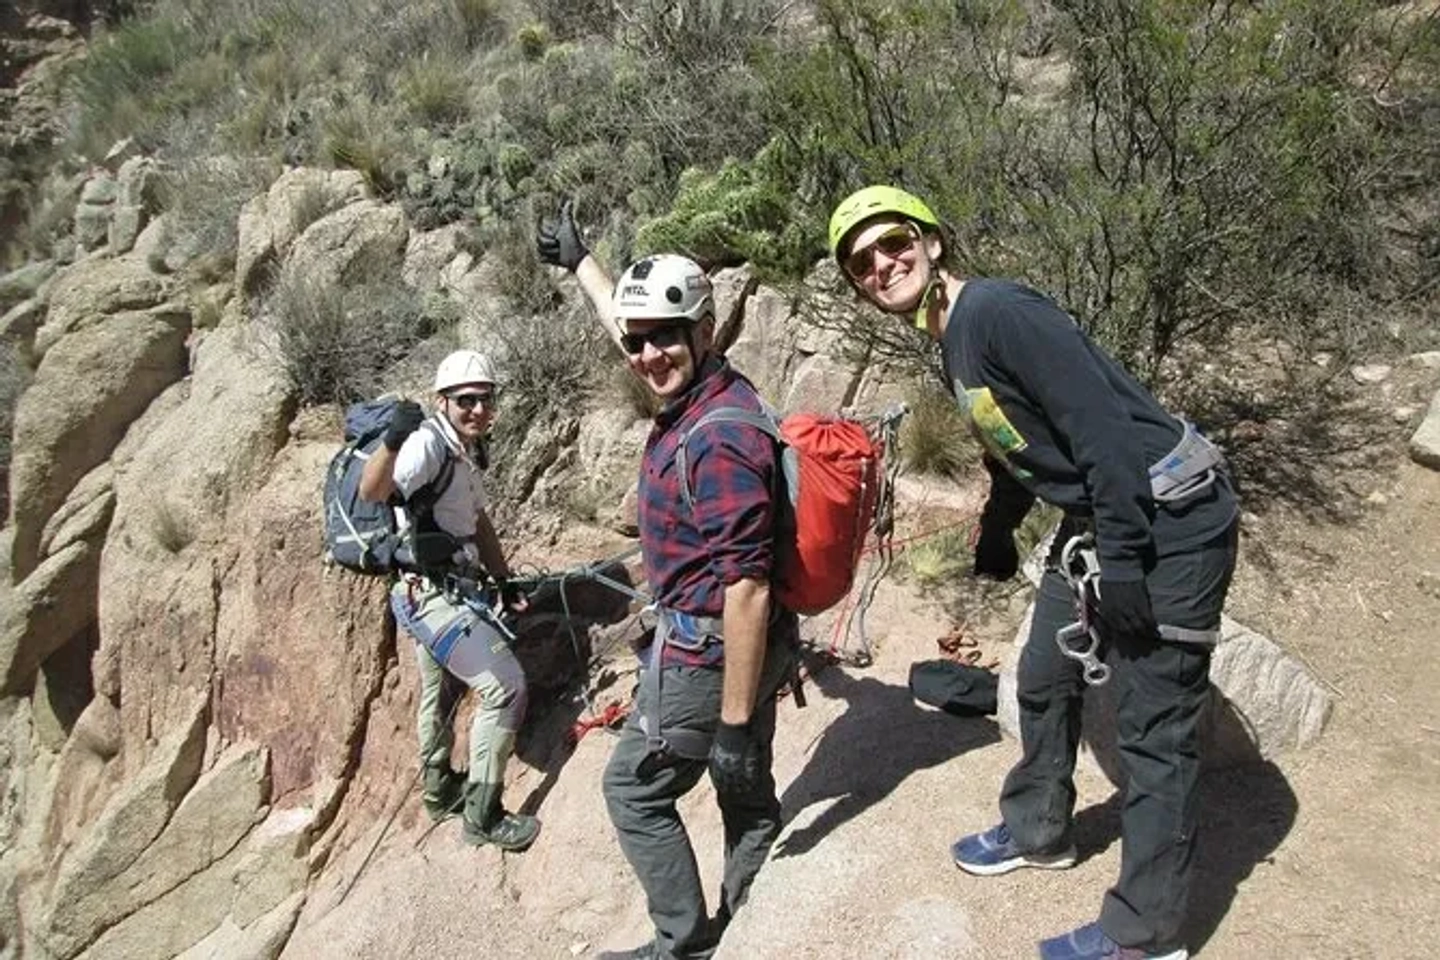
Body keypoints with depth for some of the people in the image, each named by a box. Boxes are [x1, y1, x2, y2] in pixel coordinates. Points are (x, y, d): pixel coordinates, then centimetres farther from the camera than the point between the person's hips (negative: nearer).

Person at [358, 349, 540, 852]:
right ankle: (482, 815, 1)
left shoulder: (468, 451, 6)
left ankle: (440, 790, 45)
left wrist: (504, 581, 13)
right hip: (432, 594, -10)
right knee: (505, 687, -10)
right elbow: (371, 492, -39)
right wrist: (392, 441, -57)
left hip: (440, 591, 10)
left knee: (441, 689, 24)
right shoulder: (428, 443, -22)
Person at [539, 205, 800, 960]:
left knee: (635, 790, 10)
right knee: (748, 793, 19)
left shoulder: (717, 439, -28)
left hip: (712, 652, -9)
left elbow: (747, 591, -28)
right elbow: (627, 326, 22)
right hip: (732, 643, 9)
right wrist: (579, 261, 36)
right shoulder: (696, 391, 0)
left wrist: (734, 721, -23)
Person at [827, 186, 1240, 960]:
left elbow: (1103, 427, -25)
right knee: (1043, 681, 20)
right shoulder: (956, 344, 9)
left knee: (1153, 730, -1)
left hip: (1168, 525, -10)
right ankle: (1037, 830, 42)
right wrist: (996, 533, 33)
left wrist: (1120, 563, -24)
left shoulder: (997, 311, -20)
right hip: (1095, 521, 10)